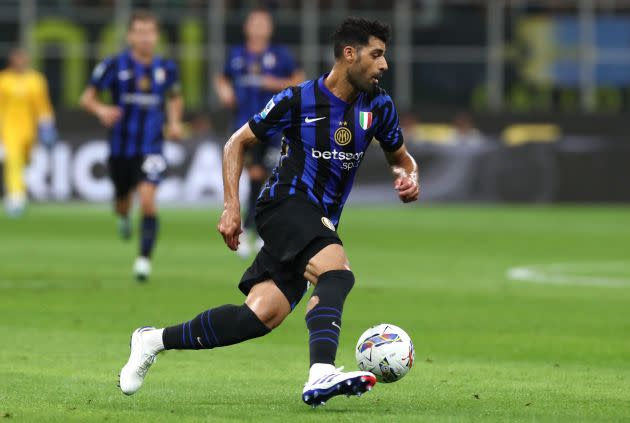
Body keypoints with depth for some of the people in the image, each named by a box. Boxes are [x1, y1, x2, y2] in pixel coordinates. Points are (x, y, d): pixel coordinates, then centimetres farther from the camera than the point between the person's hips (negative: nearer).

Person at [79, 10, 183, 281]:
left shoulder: (166, 68, 1)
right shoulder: (114, 66, -7)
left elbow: (175, 98, 21)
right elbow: (87, 97, -2)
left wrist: (174, 122, 3)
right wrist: (101, 110, -24)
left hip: (151, 147, 0)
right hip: (120, 146, 0)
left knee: (147, 199, -20)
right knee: (123, 200, 17)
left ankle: (145, 258, -14)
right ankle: (123, 217, 56)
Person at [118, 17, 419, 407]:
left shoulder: (379, 106, 6)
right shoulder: (298, 100, -7)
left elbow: (401, 157, 23)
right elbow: (238, 143, 3)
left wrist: (410, 179, -2)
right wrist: (232, 207, -5)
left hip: (321, 223, 6)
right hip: (286, 204, -6)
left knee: (261, 316, -9)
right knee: (337, 272, -33)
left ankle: (154, 341, 6)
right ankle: (321, 376, -48)